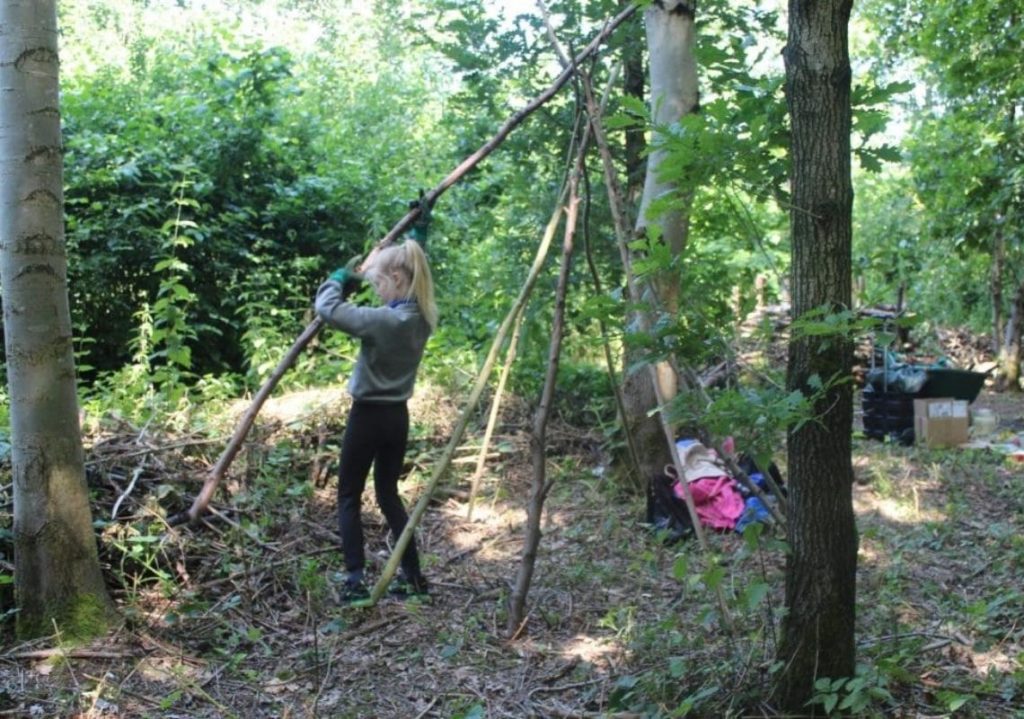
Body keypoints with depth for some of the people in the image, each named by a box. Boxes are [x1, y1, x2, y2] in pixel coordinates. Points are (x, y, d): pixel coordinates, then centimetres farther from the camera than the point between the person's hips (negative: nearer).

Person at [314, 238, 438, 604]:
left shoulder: (382, 320, -23)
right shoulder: (422, 317, 1)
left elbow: (327, 307, -22)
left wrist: (341, 276, -4)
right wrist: (373, 267, 11)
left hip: (368, 415, -7)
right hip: (397, 415, 7)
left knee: (349, 496, 5)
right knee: (389, 494, 17)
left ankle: (355, 580, -1)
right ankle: (413, 576, 17)